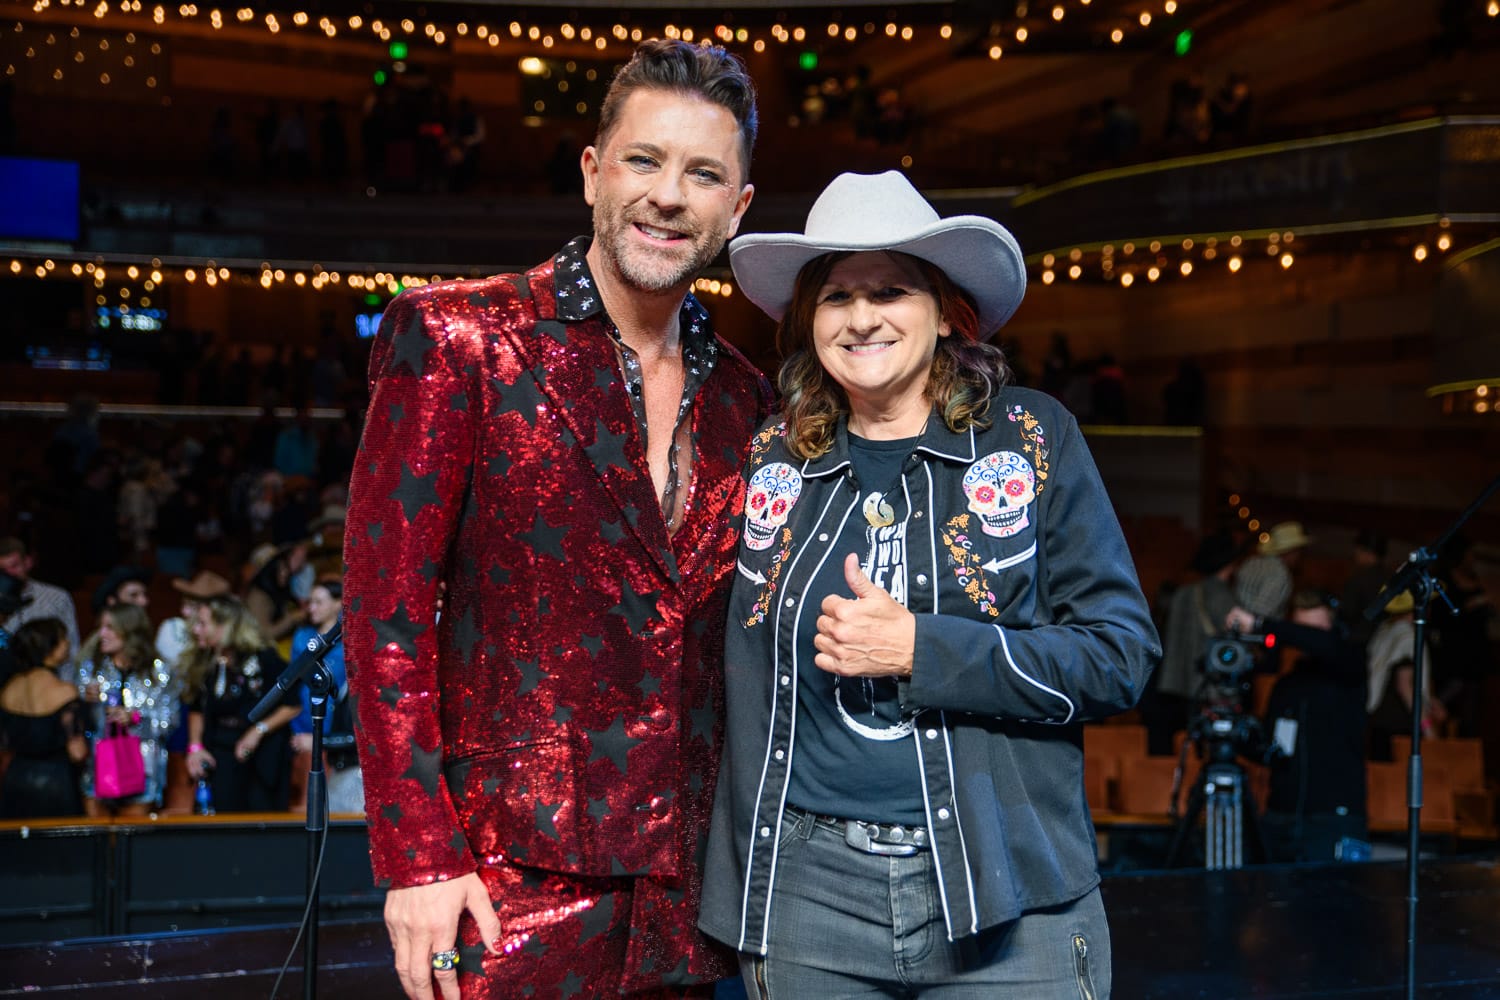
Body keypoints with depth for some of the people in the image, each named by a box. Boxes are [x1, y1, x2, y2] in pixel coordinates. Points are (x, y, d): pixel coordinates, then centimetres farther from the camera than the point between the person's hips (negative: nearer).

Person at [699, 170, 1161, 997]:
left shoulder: (1033, 439, -1)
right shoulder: (771, 460, 6)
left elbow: (1119, 656, -6)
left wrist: (920, 650, -16)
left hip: (1007, 897, -2)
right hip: (808, 891, 2)